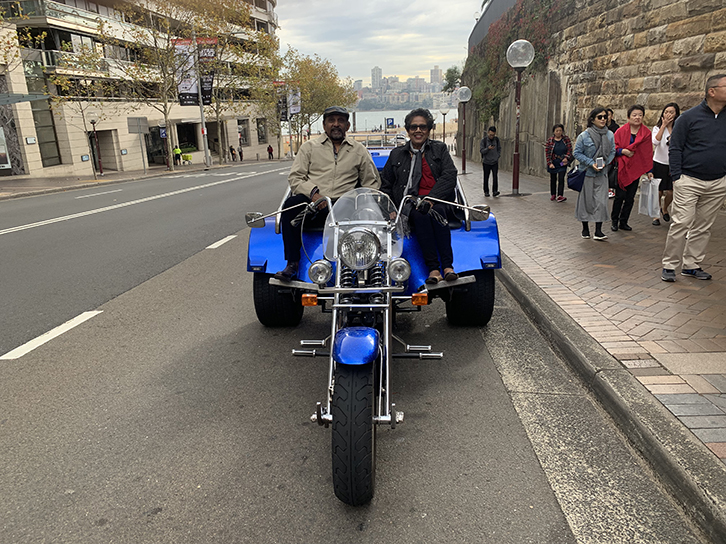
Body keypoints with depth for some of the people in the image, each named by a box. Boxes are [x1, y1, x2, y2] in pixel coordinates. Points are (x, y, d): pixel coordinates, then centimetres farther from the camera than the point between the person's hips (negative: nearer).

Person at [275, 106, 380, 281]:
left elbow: (372, 183, 18)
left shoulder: (359, 150, 20)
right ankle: (292, 263, -26)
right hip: (312, 205, 0)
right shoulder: (309, 146, 17)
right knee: (291, 204, -32)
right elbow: (295, 178, 8)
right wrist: (312, 192, -12)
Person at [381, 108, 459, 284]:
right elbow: (385, 186, 17)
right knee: (420, 214, -34)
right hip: (409, 204, 0)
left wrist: (431, 199, -18)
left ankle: (448, 266, -36)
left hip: (439, 202, 0)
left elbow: (449, 177, -1)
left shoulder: (439, 149, 14)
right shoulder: (397, 155, 17)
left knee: (437, 210, -35)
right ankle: (433, 269, -36)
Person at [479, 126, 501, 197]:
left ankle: (495, 191, -9)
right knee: (486, 177, 5)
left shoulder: (497, 139, 2)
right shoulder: (483, 140, -7)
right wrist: (488, 148, -26)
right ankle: (486, 192, 13)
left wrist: (497, 156, 0)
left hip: (495, 162, 2)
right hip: (486, 162, -2)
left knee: (495, 176, -9)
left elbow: (499, 149, 12)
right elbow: (481, 151, -9)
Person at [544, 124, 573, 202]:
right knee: (553, 179, 10)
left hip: (562, 163, 0)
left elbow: (570, 149, 2)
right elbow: (547, 152, -5)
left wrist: (566, 157, -13)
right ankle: (553, 194, 24)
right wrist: (550, 163, -12)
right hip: (553, 164, 0)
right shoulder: (550, 140, -3)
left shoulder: (566, 139, 0)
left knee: (561, 179, -10)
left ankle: (560, 195, -14)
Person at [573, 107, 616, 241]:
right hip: (586, 172, -2)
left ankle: (598, 231, -2)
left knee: (601, 201, -5)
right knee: (586, 200, 6)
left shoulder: (610, 135, 2)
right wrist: (591, 163, -15)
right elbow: (577, 153, -7)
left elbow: (612, 152, 9)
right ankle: (585, 228, 21)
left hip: (602, 173, 3)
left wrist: (605, 163, -9)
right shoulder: (584, 135, -9)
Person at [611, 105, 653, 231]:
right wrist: (622, 151, -18)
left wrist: (649, 170, 4)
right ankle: (614, 220, 12)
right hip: (621, 168, -3)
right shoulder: (621, 131, -2)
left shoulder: (646, 132, 6)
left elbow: (648, 153, 8)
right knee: (620, 195, -5)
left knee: (630, 197, 5)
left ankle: (623, 222, 16)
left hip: (636, 169, 3)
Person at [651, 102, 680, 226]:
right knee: (658, 191, 0)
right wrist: (663, 125, -17)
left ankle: (664, 208, 30)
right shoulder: (658, 128, -1)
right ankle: (656, 215, 15)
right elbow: (655, 141, -22)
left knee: (671, 192, 0)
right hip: (659, 163, -1)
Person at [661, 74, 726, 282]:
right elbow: (675, 148, -2)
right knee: (680, 224, -7)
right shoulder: (690, 117, -3)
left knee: (703, 227, 9)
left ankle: (691, 265, 19)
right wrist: (676, 177, -9)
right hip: (689, 181, -4)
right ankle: (669, 265, 3)